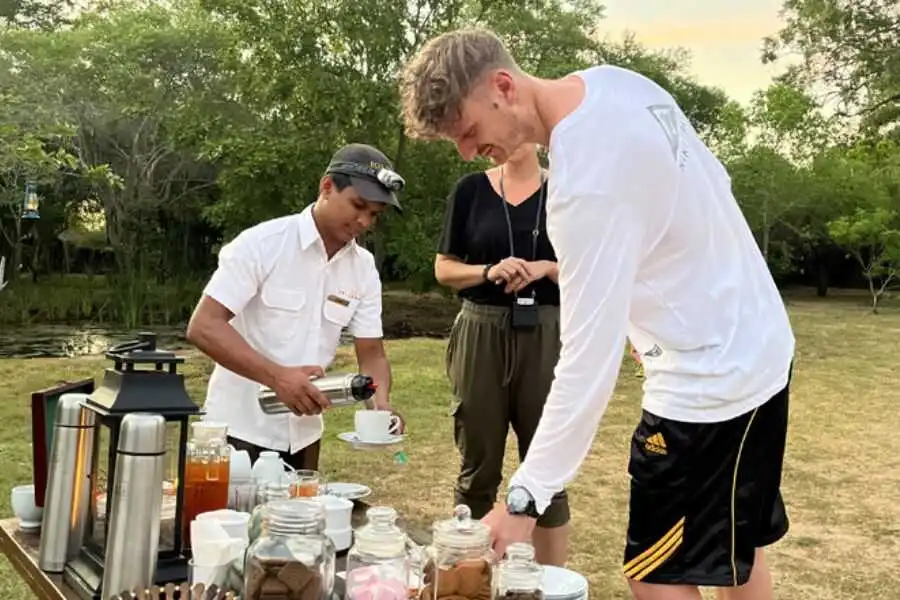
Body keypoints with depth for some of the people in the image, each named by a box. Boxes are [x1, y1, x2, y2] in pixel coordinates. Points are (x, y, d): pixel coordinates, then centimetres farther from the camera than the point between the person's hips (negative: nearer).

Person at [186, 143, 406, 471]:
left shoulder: (364, 268, 1)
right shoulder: (262, 243, -14)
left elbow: (371, 353, 3)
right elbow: (203, 327, -19)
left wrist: (381, 403, -18)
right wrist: (276, 376, -30)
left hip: (303, 437, 5)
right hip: (242, 431, -5)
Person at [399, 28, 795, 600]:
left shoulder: (586, 180, -29)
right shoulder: (615, 82, -1)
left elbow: (590, 356, -29)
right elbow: (712, 183, 11)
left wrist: (525, 497, -25)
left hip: (708, 380, -10)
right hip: (754, 348, 10)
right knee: (737, 545, 23)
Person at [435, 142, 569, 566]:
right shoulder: (471, 190, 5)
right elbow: (444, 269, 5)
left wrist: (545, 268, -13)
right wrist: (489, 271, -14)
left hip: (545, 336, 0)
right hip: (481, 334, 0)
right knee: (478, 467, 7)